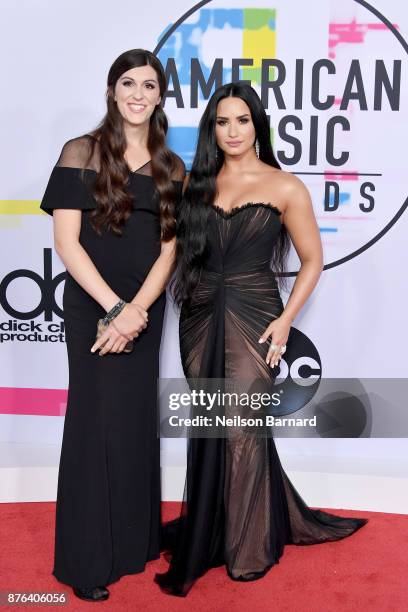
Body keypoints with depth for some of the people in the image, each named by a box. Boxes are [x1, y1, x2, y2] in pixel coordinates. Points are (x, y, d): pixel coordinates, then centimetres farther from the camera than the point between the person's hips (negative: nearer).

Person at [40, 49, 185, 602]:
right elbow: (66, 240, -10)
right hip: (92, 305, -3)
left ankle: (133, 540, 29)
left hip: (145, 309, 4)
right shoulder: (82, 153, -3)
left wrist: (136, 311, -14)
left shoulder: (171, 168, 7)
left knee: (136, 421, 11)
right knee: (96, 422, 1)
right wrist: (115, 306, -16)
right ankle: (87, 560, 17)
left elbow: (168, 250, 1)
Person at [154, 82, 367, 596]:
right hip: (200, 317, 4)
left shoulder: (284, 187, -1)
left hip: (252, 317, -4)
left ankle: (248, 548, 20)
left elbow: (312, 259, 1)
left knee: (240, 431, -1)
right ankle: (209, 533, 32)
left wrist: (286, 318, -9)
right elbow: (180, 248, 13)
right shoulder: (197, 183, 9)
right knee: (207, 430, 10)